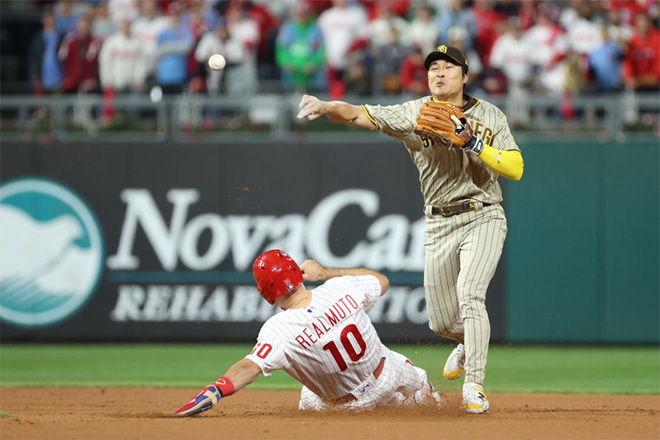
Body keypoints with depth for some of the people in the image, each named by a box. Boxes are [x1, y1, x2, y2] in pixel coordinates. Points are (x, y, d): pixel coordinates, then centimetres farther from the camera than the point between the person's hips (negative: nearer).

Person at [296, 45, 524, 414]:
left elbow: (515, 169, -9)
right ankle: (470, 342, 43)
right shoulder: (414, 114, -2)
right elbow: (356, 115, -10)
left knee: (470, 296, -25)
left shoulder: (491, 116, -2)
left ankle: (475, 387, -21)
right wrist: (325, 107, -30)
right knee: (442, 322, 6)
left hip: (483, 219, -2)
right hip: (439, 226, 2)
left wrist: (474, 144, -20)